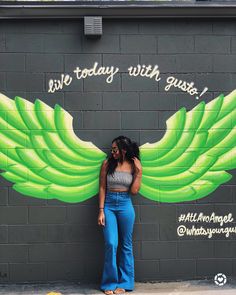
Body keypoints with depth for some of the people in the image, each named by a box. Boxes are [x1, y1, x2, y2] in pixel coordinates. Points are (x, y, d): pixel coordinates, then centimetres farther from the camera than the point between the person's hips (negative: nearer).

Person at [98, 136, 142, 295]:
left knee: (126, 245, 7)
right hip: (109, 205, -1)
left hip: (125, 206, 1)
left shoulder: (133, 165, 0)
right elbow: (102, 188, -1)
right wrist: (101, 210, -5)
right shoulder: (107, 164, -2)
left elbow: (134, 190, -5)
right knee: (111, 244, -6)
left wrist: (139, 171, -10)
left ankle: (124, 282, 20)